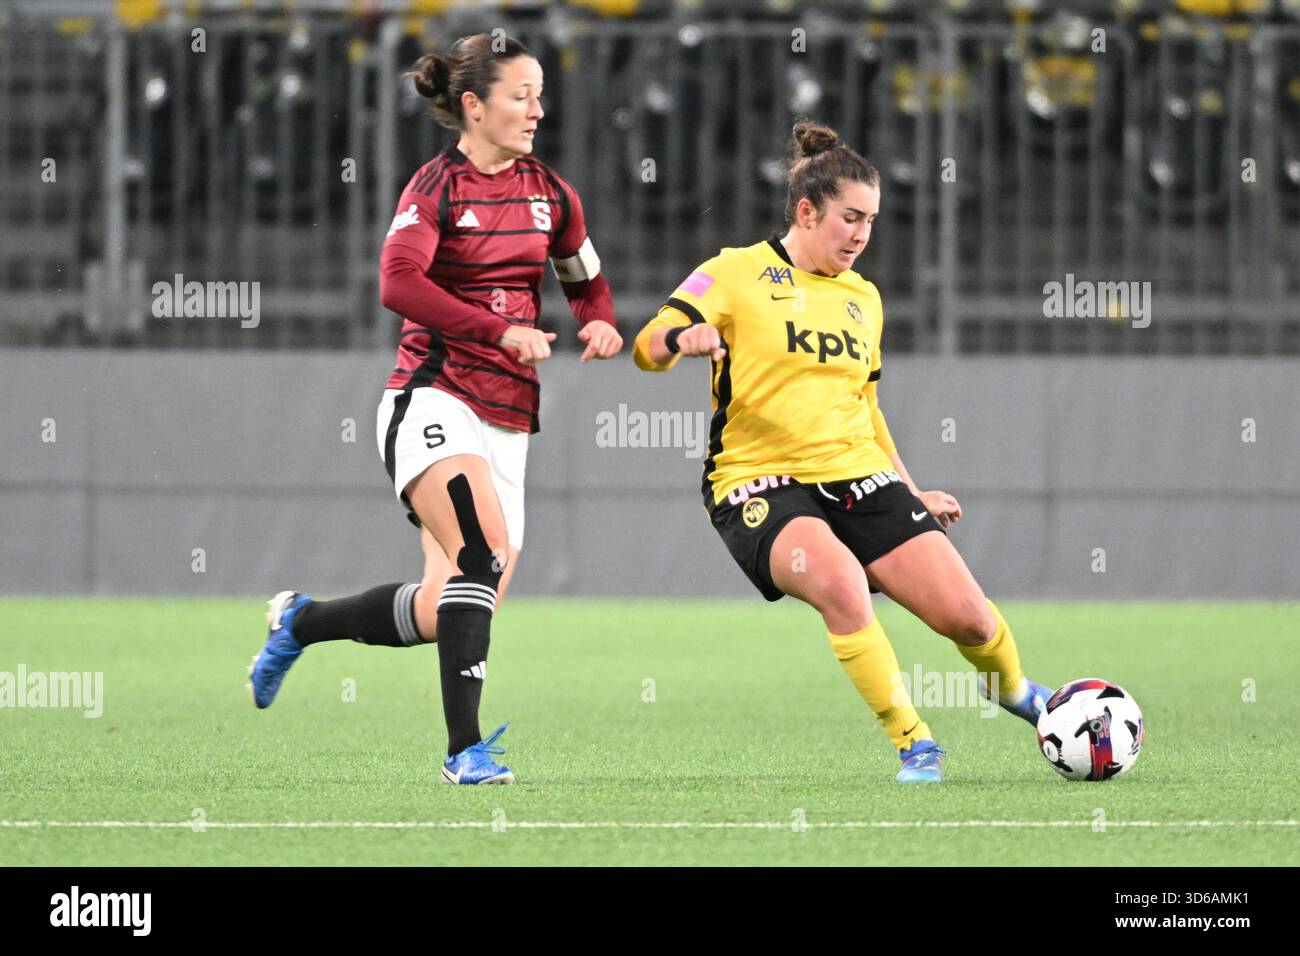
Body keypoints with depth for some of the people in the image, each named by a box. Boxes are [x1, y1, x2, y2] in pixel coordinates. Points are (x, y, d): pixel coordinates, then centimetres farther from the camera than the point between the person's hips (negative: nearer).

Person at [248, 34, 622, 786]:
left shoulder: (549, 192, 11)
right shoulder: (438, 186, -7)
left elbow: (587, 281, 26)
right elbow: (399, 282, -23)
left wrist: (601, 323, 2)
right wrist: (504, 331, -28)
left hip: (509, 416, 6)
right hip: (433, 401, -6)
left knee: (448, 613, 4)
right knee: (484, 552, -28)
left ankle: (301, 622, 30)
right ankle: (464, 748, -26)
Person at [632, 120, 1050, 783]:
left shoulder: (863, 299, 17)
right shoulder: (740, 273, -1)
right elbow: (647, 348, -10)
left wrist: (912, 492, 28)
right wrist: (683, 339, -32)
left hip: (858, 478, 5)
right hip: (759, 482, -5)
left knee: (965, 615, -8)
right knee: (839, 579, -36)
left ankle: (1011, 687, 28)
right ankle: (912, 744, -24)